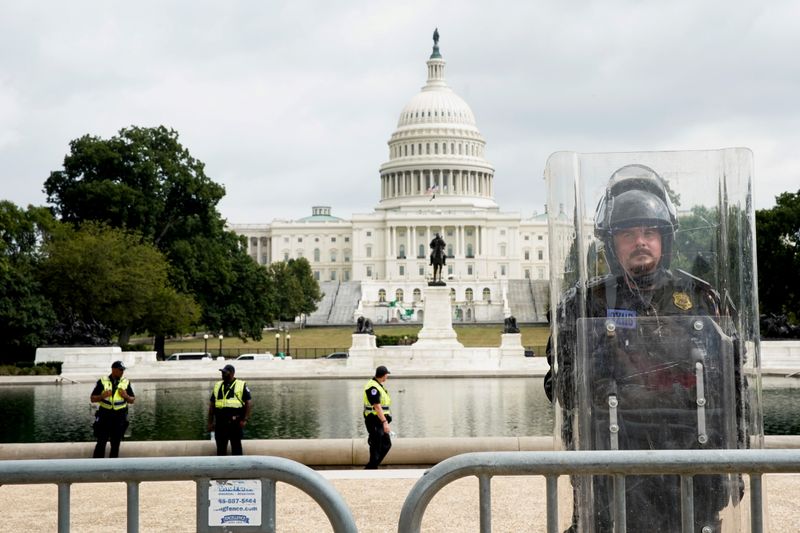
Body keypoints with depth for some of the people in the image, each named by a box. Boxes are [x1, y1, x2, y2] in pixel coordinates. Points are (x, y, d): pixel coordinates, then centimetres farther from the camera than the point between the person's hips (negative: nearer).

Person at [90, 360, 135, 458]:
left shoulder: (126, 383, 6)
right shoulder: (102, 381, 0)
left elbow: (132, 400, 11)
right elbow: (92, 398, 2)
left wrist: (126, 396, -10)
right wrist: (102, 396, -17)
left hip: (119, 417, 2)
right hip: (104, 416, -2)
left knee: (116, 444, 7)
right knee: (101, 443, -6)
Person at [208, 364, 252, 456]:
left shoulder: (242, 385, 2)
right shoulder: (217, 386, 14)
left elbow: (249, 403, -1)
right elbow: (211, 404, 16)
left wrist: (245, 420, -10)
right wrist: (210, 422, 11)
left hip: (235, 422, -4)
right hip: (220, 423, 4)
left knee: (236, 447, 1)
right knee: (220, 448, 7)